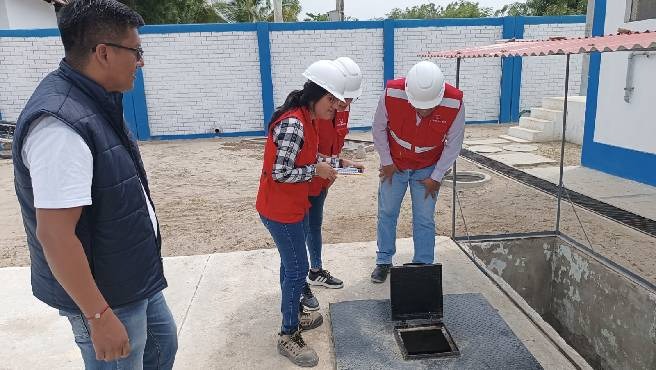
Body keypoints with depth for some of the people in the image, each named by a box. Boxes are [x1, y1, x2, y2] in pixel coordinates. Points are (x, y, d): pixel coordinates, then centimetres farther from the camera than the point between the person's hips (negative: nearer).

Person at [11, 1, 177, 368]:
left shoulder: (96, 100, 2)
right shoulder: (60, 123, -28)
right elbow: (55, 235, -29)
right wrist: (99, 316, -23)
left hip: (134, 277, 9)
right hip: (105, 293, -9)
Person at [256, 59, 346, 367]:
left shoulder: (304, 118, 6)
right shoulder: (293, 124, -26)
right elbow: (280, 172, -27)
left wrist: (321, 165, 4)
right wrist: (316, 170, -16)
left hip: (291, 205, 10)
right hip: (280, 209, -10)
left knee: (291, 263, 21)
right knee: (297, 269, 0)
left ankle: (293, 314, 40)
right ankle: (288, 336, 16)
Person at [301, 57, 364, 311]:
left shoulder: (342, 109, -2)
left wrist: (342, 162, -2)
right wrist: (324, 162, -31)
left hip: (322, 178, 8)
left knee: (315, 225, 22)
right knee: (301, 230, 2)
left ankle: (316, 272, 40)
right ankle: (301, 285, 17)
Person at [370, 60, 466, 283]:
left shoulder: (454, 103, -26)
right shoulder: (392, 94, -26)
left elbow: (454, 144, -11)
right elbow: (379, 129, -8)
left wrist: (436, 177, -8)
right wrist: (386, 162, -4)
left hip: (427, 170, 0)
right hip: (394, 166, 1)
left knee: (425, 219, 3)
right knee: (387, 213, 9)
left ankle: (423, 265, 20)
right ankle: (384, 261, 26)